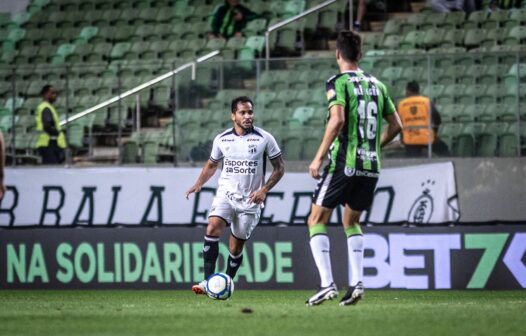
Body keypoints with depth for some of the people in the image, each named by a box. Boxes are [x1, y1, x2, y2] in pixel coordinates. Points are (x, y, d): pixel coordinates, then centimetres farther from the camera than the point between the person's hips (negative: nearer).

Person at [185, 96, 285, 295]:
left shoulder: (264, 139, -5)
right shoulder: (222, 140, 2)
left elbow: (279, 168, 2)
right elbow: (211, 165, 18)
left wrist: (264, 189, -12)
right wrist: (198, 184, 1)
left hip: (250, 200, -1)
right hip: (225, 194, 1)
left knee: (236, 246, 3)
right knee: (212, 228, -24)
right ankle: (208, 281, -28)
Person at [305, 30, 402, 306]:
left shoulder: (338, 83, -7)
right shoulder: (376, 85, 11)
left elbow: (337, 120, -21)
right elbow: (395, 125, 15)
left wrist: (318, 157, -16)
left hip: (343, 163, -6)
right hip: (371, 166, 6)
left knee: (317, 221, 4)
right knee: (351, 222, 21)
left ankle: (327, 283, -9)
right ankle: (356, 282, 6)